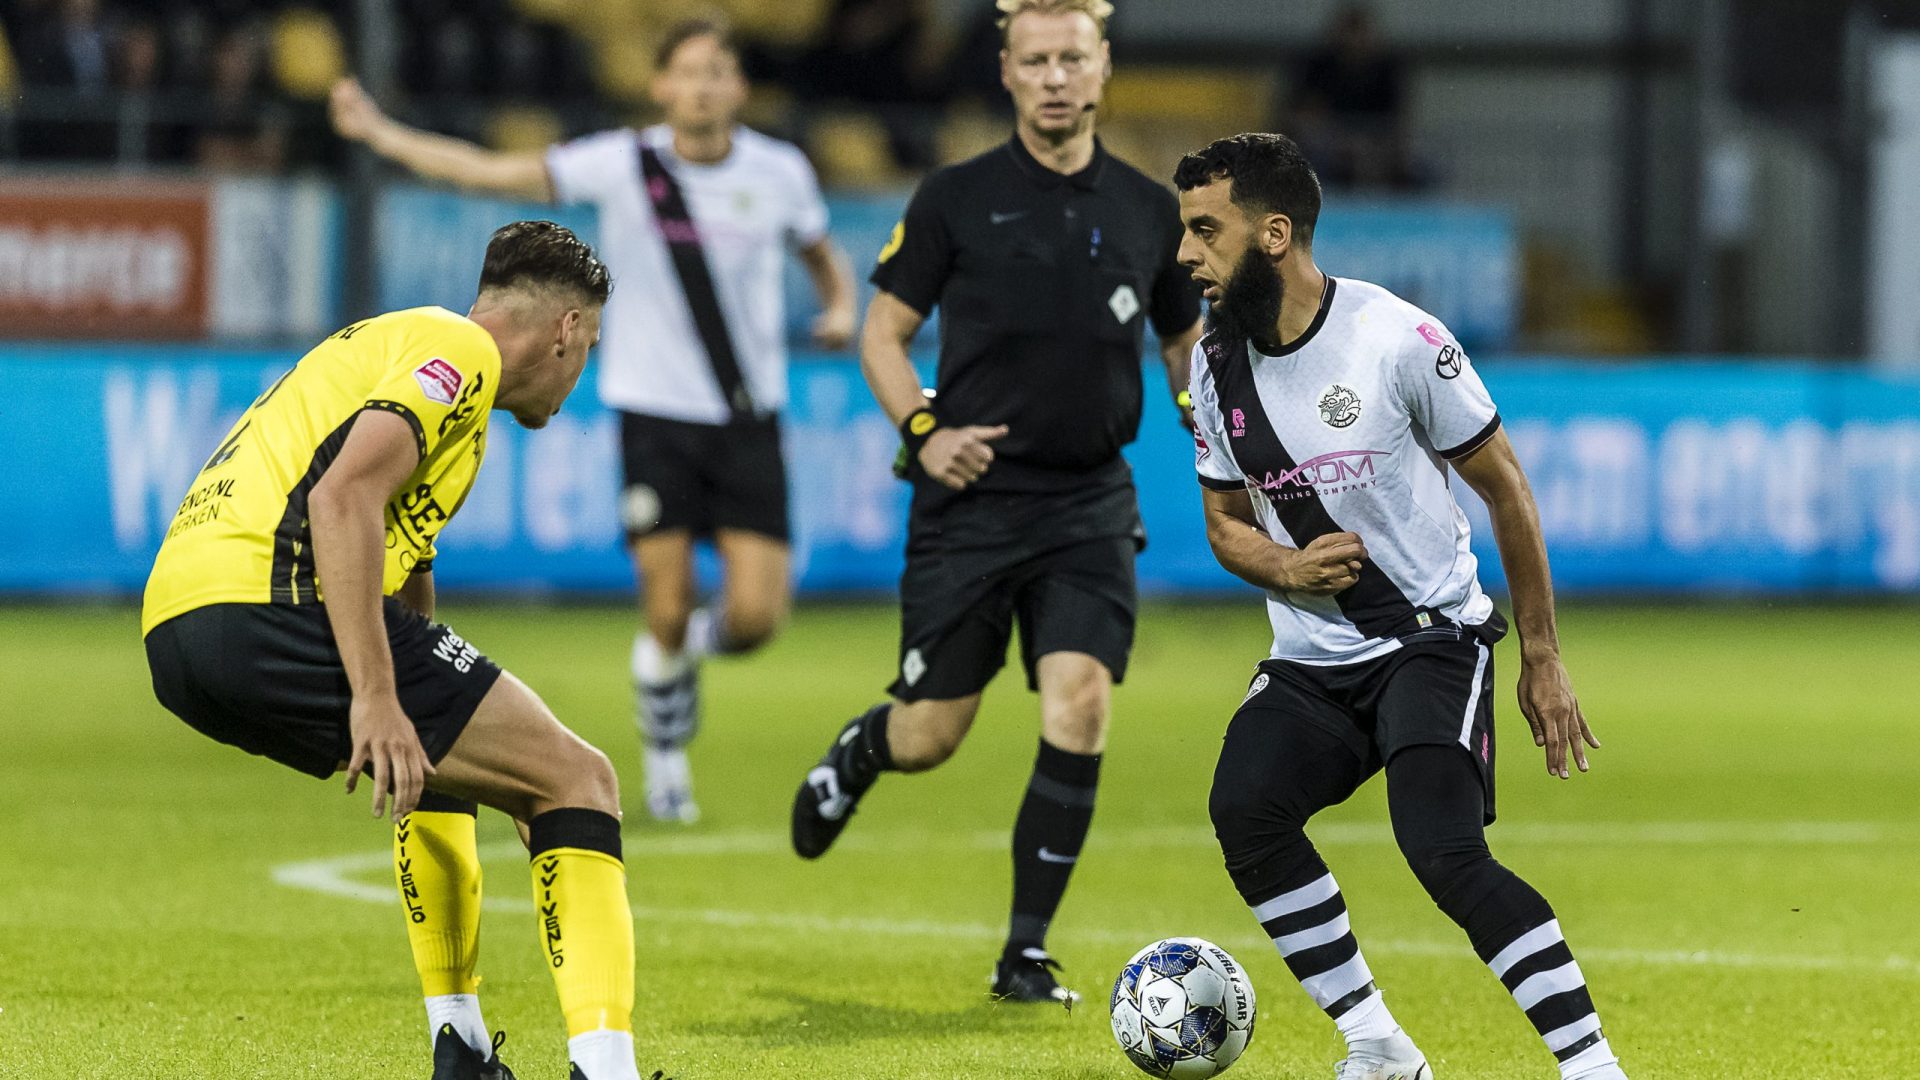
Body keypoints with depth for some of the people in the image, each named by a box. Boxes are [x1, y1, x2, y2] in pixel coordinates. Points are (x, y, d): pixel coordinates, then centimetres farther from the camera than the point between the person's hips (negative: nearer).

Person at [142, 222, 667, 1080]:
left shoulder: (392, 345, 32)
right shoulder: (460, 350, 1)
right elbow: (342, 497, -16)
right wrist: (376, 696, -21)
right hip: (271, 601, -10)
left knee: (434, 765, 33)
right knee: (577, 778, -3)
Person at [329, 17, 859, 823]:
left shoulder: (780, 173, 0)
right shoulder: (622, 165, -6)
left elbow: (824, 257, 18)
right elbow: (490, 173, -5)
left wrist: (841, 308, -4)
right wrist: (378, 133, -11)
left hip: (749, 420, 1)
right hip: (655, 415, -1)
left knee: (756, 616, -8)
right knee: (667, 615, -5)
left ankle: (698, 640, 28)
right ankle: (666, 761, 19)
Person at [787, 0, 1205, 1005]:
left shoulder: (1149, 209, 7)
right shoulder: (958, 198, -1)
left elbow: (1184, 342, 20)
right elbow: (883, 331, 4)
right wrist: (924, 430, -12)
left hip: (1089, 505, 2)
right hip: (971, 498, -2)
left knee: (1079, 702, -16)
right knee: (928, 739, 1)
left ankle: (1026, 953, -5)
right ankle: (862, 747, 41)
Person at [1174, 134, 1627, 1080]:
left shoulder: (1395, 338, -13)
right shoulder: (1217, 362, 3)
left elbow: (1503, 487, -4)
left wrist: (1542, 658, -1)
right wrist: (1283, 567, -10)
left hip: (1435, 638, -5)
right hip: (1310, 662, 5)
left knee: (1445, 851, -26)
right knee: (1243, 808, -22)